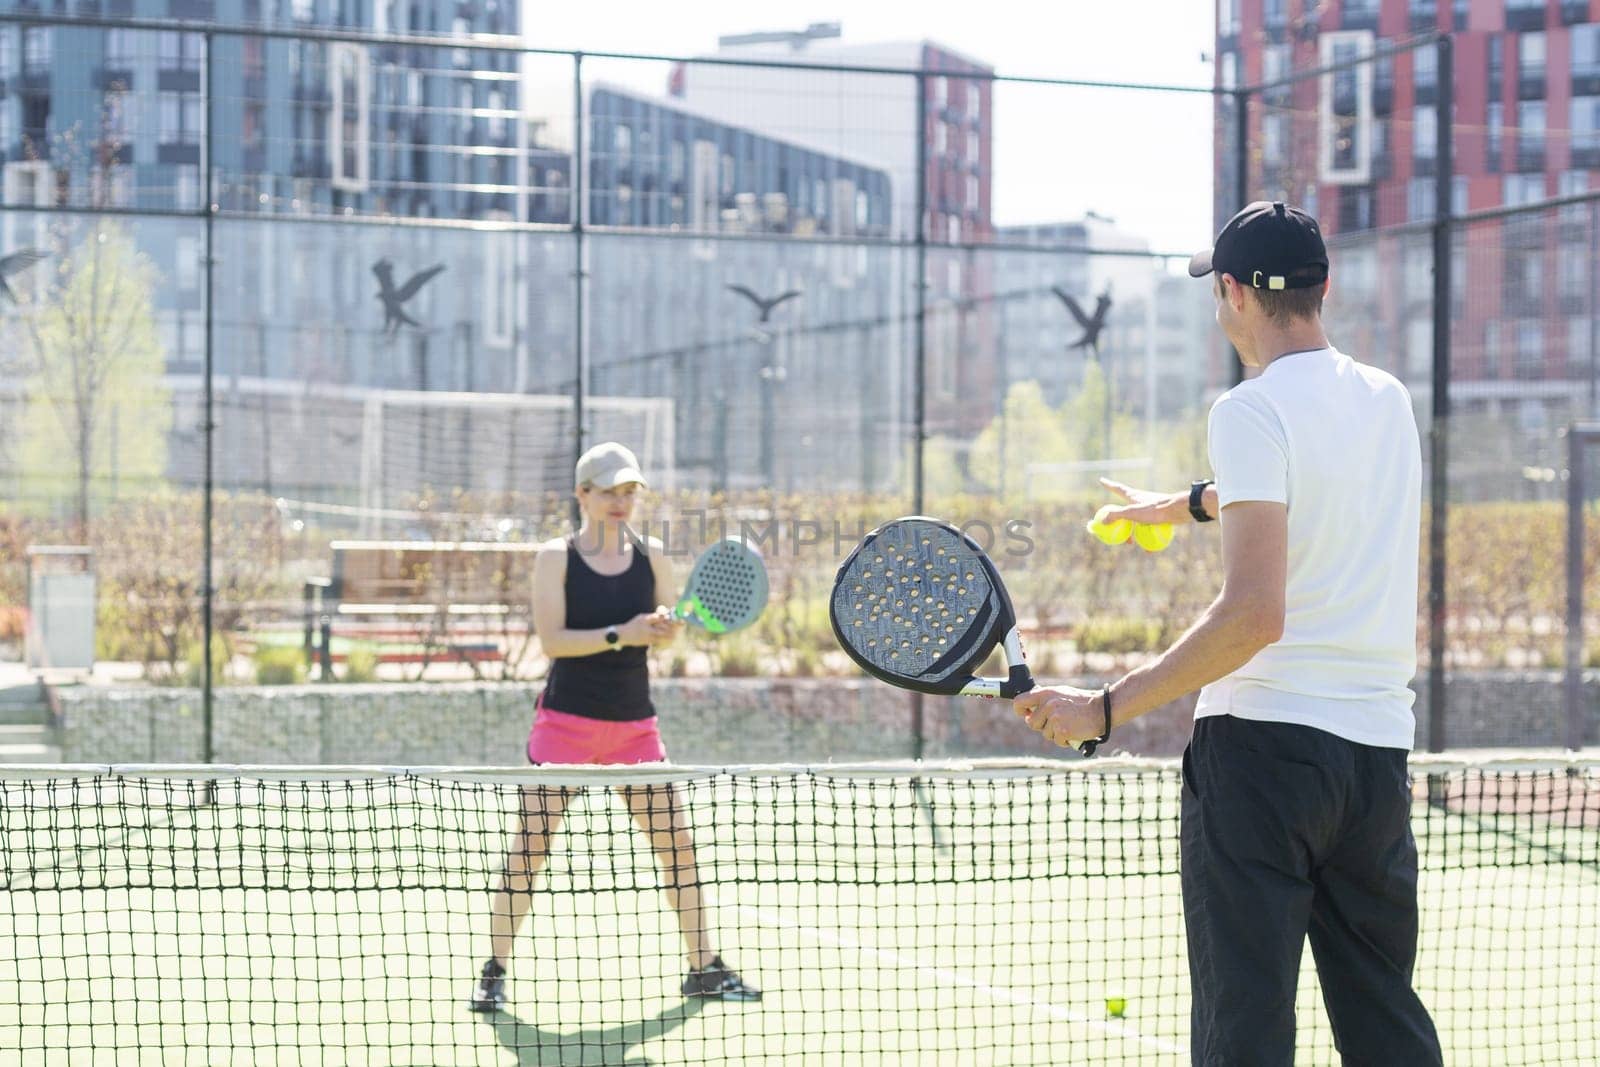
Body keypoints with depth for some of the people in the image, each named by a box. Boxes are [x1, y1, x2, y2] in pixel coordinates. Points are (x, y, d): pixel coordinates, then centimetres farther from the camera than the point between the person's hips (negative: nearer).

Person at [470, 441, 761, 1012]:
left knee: (677, 842, 1)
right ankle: (493, 972, 7)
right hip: (566, 721, -3)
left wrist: (666, 627, -17)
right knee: (529, 847, -4)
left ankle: (704, 967, 13)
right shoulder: (555, 557, -4)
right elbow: (552, 639, -13)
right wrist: (621, 634, -22)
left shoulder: (652, 555, 6)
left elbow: (664, 633, 6)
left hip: (633, 724, 3)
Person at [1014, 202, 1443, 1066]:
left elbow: (1254, 613, -21)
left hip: (1261, 742, -7)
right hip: (1379, 749, 7)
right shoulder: (1389, 401, 10)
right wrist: (1188, 503, 48)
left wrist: (1105, 709, -18)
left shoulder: (1253, 410, -12)